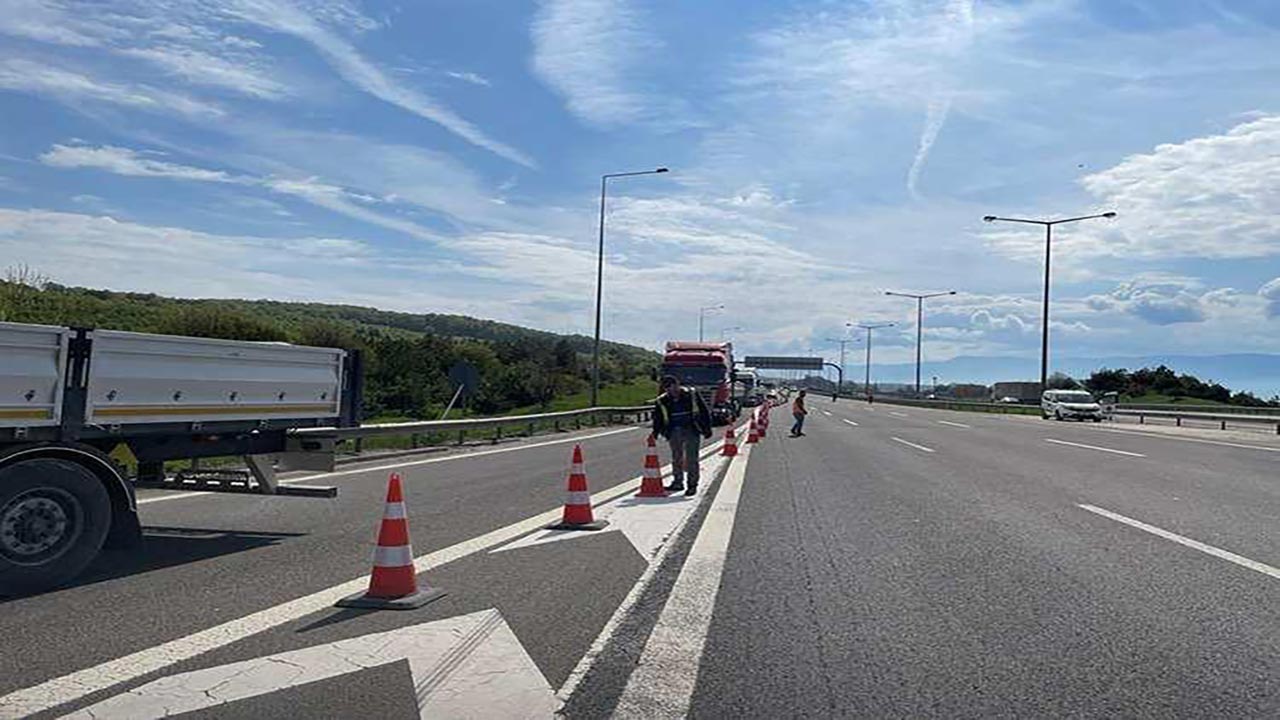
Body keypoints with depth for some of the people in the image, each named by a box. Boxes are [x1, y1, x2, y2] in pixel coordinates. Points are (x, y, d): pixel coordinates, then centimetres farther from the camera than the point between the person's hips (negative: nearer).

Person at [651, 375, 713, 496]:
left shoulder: (692, 394, -3)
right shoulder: (662, 401, 2)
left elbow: (704, 411, 2)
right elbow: (658, 419, 9)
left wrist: (707, 428, 0)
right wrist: (655, 433, -5)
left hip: (691, 430, -3)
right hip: (674, 432, 3)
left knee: (691, 459, -5)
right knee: (676, 458, 12)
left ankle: (692, 485, 3)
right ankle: (677, 482, 25)